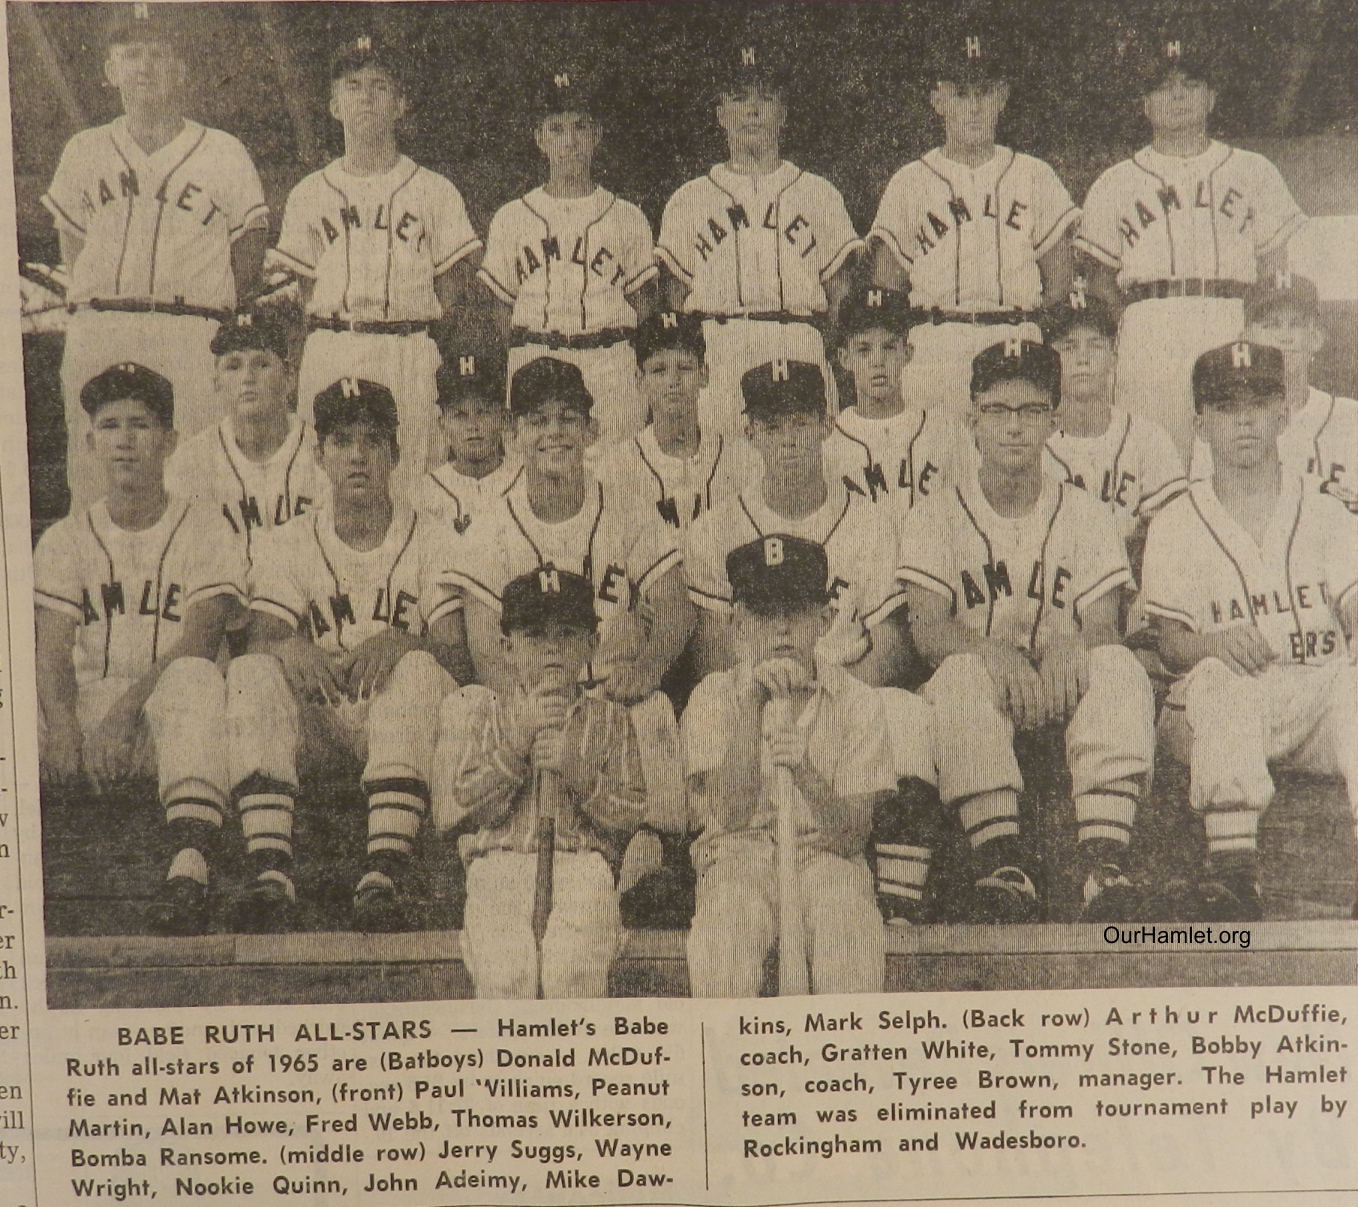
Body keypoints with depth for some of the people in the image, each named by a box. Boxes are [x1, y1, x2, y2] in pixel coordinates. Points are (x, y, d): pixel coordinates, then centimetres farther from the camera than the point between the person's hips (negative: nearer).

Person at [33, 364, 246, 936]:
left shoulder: (206, 531, 6)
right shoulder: (64, 540, 14)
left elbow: (195, 646, -8)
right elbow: (52, 653, 1)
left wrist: (127, 707, -23)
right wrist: (62, 725, -21)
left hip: (167, 716, -3)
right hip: (88, 708, 3)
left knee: (195, 676, -36)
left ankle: (190, 859, -52)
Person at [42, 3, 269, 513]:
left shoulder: (224, 153, 8)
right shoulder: (85, 151, 16)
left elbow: (248, 266, 10)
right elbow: (73, 253, 19)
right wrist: (101, 317, 7)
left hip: (191, 340, -3)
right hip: (95, 335, 3)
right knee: (91, 486, 0)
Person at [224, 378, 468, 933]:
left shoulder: (431, 541, 5)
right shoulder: (286, 544, 11)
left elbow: (458, 658, -6)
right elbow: (263, 638, -2)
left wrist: (401, 643, -28)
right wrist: (288, 648, -27)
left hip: (400, 718, -2)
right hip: (316, 716, 2)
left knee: (418, 670, -33)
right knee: (250, 672, -26)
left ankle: (385, 873, -46)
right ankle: (270, 872, -39)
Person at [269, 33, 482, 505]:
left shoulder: (434, 191, 9)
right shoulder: (309, 194, 14)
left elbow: (456, 276, 10)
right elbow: (302, 281, 15)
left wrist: (412, 327, 1)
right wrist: (337, 327, 1)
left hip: (409, 354, -1)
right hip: (329, 354, 1)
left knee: (407, 480, -8)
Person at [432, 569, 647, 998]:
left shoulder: (610, 720, 17)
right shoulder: (482, 715, 14)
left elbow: (631, 818, 8)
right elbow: (447, 813, 1)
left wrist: (578, 773, -8)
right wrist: (517, 743, -5)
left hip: (582, 870, 0)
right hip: (499, 868, 0)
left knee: (571, 973, -25)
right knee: (506, 976, -22)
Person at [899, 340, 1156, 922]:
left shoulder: (1086, 515, 13)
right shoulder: (935, 520, 8)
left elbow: (1102, 628, 1)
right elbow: (928, 628, -6)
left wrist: (1066, 647, -24)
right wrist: (991, 654, -28)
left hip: (1065, 687, 2)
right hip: (982, 689, -1)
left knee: (1119, 666, -29)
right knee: (962, 674, -35)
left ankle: (1105, 863, -41)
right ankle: (1001, 867, -43)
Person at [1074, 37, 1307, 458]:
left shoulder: (1254, 171, 21)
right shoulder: (1114, 184, 19)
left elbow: (1277, 263, 13)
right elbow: (1098, 277, 16)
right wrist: (1122, 282, -4)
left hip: (1236, 330, 1)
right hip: (1150, 327, 0)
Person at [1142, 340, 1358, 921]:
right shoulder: (1176, 525, 10)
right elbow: (1170, 643, 1)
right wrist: (1219, 643, -22)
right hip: (1215, 710, -1)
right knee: (1218, 678, -35)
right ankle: (1233, 873, -41)